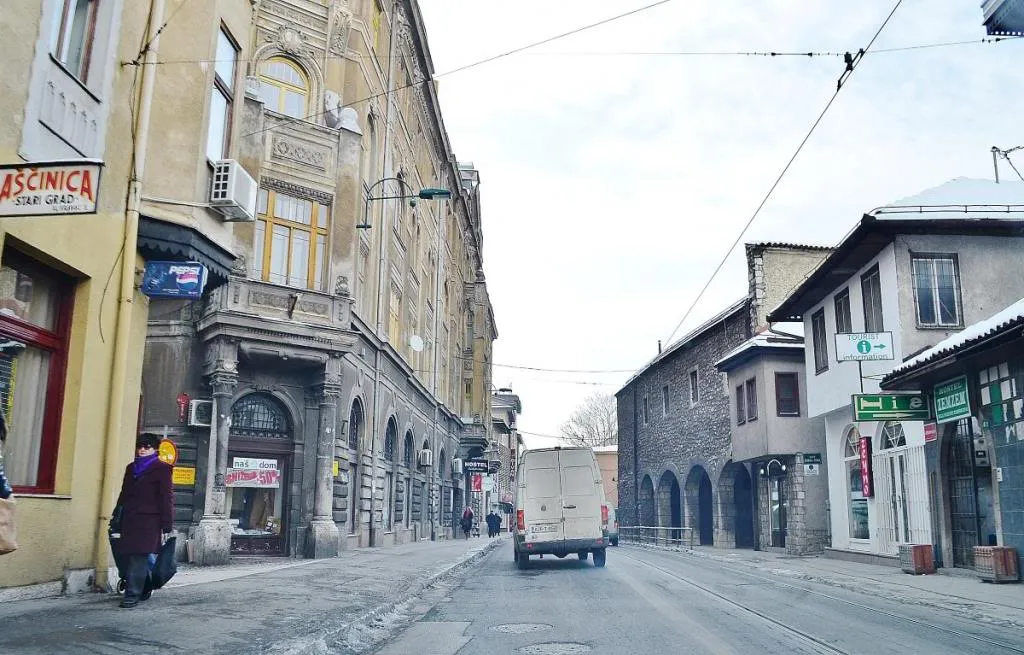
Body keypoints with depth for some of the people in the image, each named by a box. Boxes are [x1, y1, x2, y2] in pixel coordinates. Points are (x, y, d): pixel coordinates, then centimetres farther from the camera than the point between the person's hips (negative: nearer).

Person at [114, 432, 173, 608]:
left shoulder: (161, 469, 0)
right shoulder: (131, 468, 19)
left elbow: (166, 498, -4)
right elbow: (124, 494, 22)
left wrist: (166, 525, -8)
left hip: (149, 521, -6)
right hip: (130, 519, 6)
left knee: (138, 557, -11)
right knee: (129, 556, 6)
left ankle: (133, 594, -8)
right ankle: (145, 587, 23)